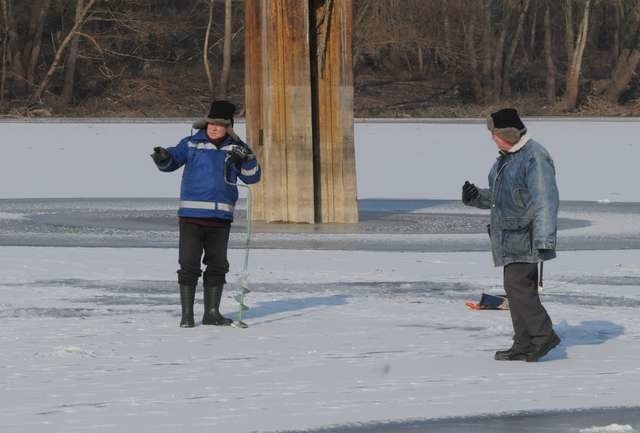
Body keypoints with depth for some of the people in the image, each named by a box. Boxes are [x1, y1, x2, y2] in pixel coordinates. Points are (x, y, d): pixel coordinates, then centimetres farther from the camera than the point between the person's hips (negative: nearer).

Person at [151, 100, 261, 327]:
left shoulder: (236, 149, 8)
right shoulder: (191, 144, 2)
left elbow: (252, 177, 6)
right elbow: (173, 158, -4)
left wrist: (247, 160, -14)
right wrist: (163, 158, -27)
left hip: (221, 217, 3)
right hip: (192, 215, -3)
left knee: (217, 265, 9)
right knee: (189, 265, -4)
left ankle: (211, 312, 20)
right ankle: (187, 314, 3)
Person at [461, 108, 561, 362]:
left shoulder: (535, 159, -16)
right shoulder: (507, 158, 16)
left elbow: (545, 202, -21)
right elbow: (498, 196, 26)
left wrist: (545, 242, -27)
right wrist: (476, 197, 5)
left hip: (524, 238, -10)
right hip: (509, 239, 10)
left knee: (518, 286, -15)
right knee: (516, 288, 9)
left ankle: (544, 335, -8)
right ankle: (524, 345, 12)